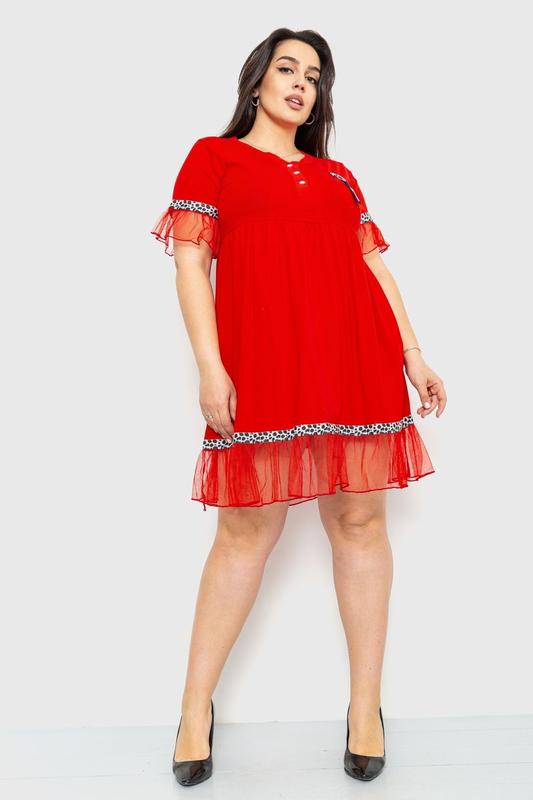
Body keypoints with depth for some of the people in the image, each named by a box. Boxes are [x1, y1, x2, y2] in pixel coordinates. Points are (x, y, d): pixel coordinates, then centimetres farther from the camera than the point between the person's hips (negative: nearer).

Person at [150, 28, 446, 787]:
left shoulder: (338, 176, 24)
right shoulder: (213, 156, 13)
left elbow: (376, 266, 19)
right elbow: (190, 263, 2)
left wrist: (414, 357, 10)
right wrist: (210, 366, -9)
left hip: (356, 361, 4)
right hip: (260, 362, -3)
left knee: (360, 520, 3)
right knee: (246, 528, -2)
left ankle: (366, 708, 16)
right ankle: (196, 708, 15)